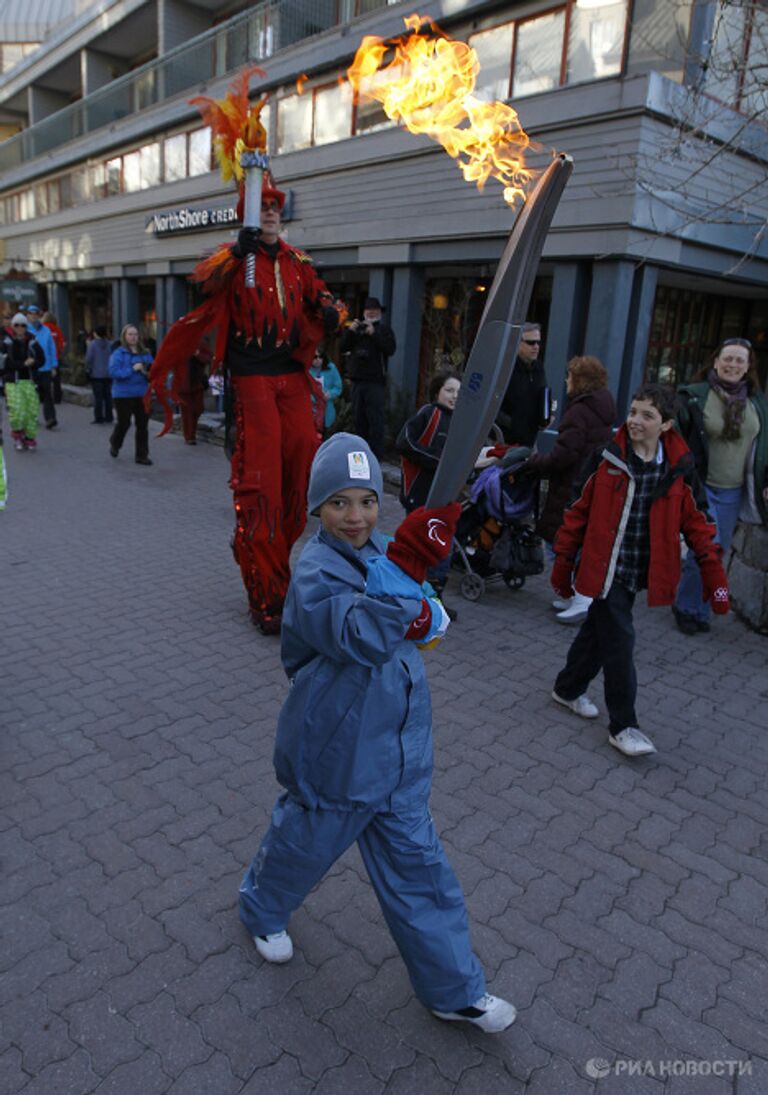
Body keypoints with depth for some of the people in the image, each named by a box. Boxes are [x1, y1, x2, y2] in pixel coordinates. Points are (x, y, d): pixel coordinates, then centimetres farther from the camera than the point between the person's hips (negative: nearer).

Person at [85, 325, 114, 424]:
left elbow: (89, 359, -9)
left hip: (96, 374, -3)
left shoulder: (92, 344, -9)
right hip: (108, 374, 3)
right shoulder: (110, 344, 1)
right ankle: (108, 416, 11)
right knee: (108, 395, 9)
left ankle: (99, 417, 0)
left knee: (98, 396, 0)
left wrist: (88, 370, 2)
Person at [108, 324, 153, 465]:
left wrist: (148, 373, -11)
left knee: (143, 425, 3)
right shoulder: (118, 353, -6)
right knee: (124, 423, 3)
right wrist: (132, 369, -21)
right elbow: (114, 372, -17)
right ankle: (114, 444, 34)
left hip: (142, 394, 4)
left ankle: (142, 455, 11)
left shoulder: (145, 354, 9)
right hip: (123, 394, -4)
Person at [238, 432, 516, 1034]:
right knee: (305, 841, 20)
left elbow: (431, 619, 5)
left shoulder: (380, 551, 1)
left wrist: (424, 618, -18)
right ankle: (263, 909, 54)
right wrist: (405, 565, -49)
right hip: (335, 752, -6)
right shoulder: (315, 571, -22)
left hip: (398, 748, 6)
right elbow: (360, 637, -40)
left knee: (417, 862, 15)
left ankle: (454, 988, 32)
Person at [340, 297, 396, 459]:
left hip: (375, 381, -5)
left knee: (375, 420, -10)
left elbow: (390, 349, -9)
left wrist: (374, 333, -14)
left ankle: (375, 457, -9)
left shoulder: (384, 328, 7)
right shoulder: (357, 327, 17)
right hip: (357, 380, 5)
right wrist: (350, 331, -4)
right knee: (358, 420, 8)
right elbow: (343, 348, 10)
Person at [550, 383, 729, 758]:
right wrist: (562, 564, 0)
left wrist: (715, 578, -2)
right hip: (606, 568, -3)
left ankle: (568, 688, 41)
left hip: (640, 572, 3)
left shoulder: (679, 467, -3)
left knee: (598, 632, 19)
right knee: (618, 643, -3)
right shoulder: (607, 457, -8)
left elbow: (697, 523, 2)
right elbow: (578, 511, -2)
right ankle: (623, 726, 12)